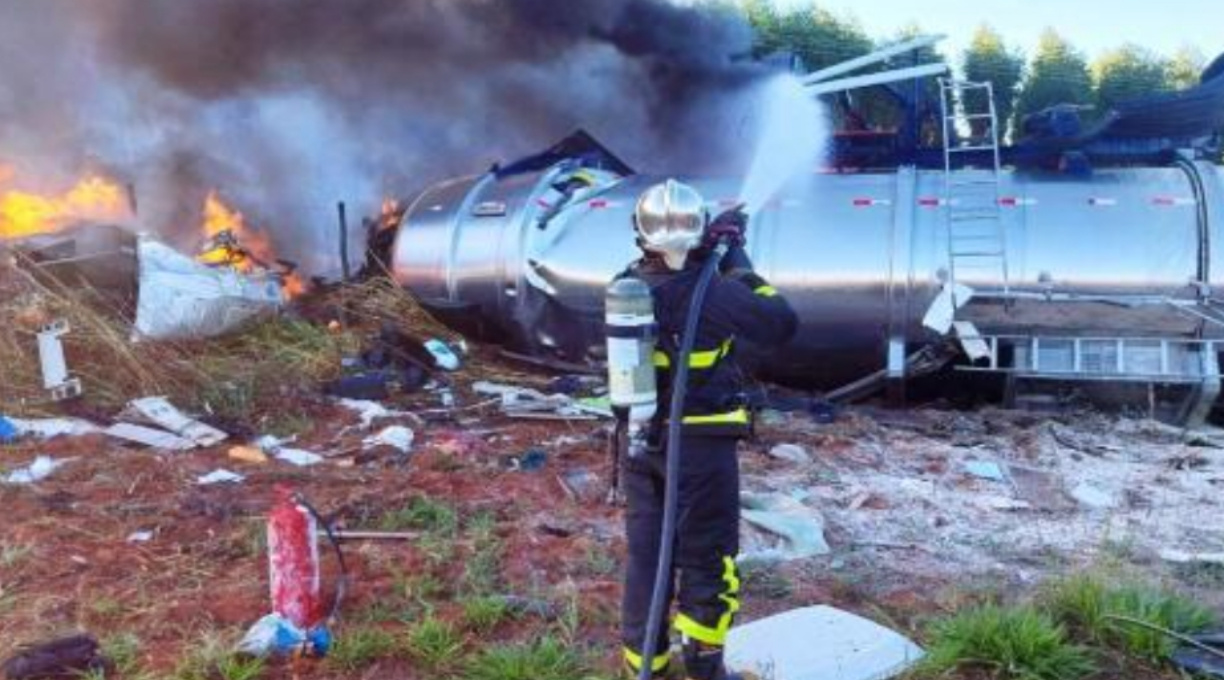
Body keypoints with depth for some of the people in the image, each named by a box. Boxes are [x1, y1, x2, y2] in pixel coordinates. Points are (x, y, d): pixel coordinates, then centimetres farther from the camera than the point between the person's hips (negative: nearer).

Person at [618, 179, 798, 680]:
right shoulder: (713, 291, -18)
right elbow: (783, 324, -10)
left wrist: (707, 253, 12)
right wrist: (738, 264, -3)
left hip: (640, 442, 5)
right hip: (700, 445, -5)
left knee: (645, 555, 15)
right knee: (708, 558, 13)